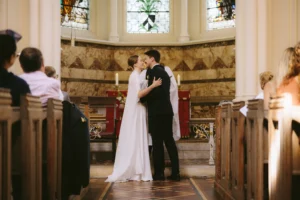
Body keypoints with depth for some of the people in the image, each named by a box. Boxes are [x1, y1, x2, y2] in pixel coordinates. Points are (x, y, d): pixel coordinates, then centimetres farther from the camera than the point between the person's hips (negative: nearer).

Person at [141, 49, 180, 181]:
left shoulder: (154, 71, -10)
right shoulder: (164, 72, 18)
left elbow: (153, 91, -18)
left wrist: (141, 99, -4)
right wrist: (145, 98, 14)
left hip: (157, 111, -9)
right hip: (165, 110, 9)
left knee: (157, 143, -3)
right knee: (169, 141, 7)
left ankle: (159, 173, 1)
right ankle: (175, 173, 8)